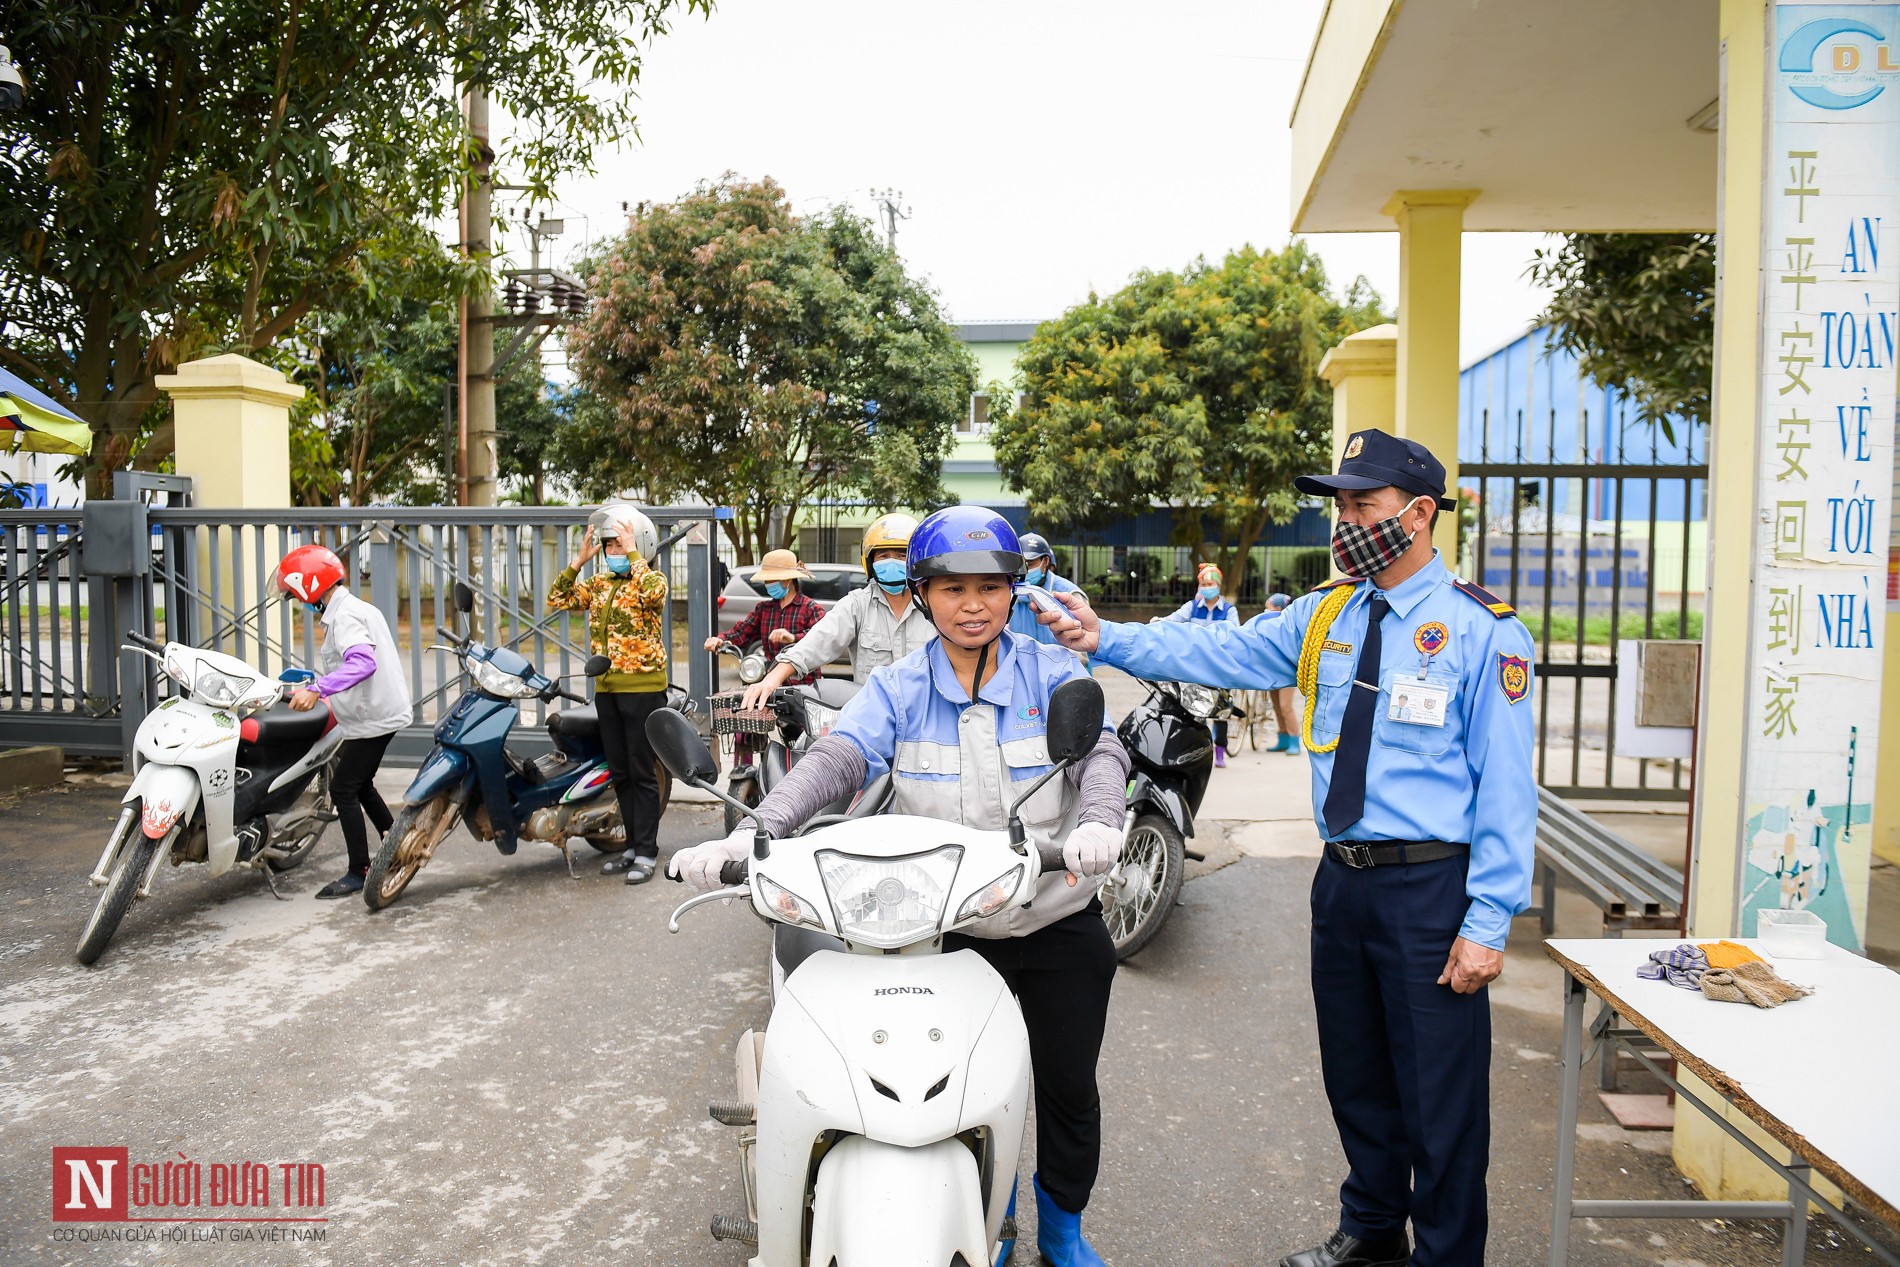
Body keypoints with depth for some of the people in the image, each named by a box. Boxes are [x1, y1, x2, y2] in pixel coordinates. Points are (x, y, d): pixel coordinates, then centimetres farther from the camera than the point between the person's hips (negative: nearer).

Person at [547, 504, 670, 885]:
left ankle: (647, 852, 3)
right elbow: (557, 600, 7)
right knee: (619, 772, 11)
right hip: (606, 688, 7)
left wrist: (633, 553, -20)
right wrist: (579, 560, 0)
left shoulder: (652, 578, -4)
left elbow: (651, 591, -28)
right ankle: (633, 844, 21)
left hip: (643, 686, -7)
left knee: (642, 771, -3)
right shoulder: (599, 583, 14)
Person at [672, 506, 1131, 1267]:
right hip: (951, 931, 0)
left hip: (1061, 927, 0)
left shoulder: (1052, 673, -3)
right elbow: (835, 760, -17)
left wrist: (1098, 820, -41)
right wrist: (754, 834, -34)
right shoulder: (898, 689, -2)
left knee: (1068, 1085, 13)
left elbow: (1101, 750, -18)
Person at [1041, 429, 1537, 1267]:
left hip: (1432, 889, -6)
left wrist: (1488, 922, -15)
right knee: (1355, 1073, 21)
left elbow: (1506, 785, -12)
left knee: (1439, 1094, 5)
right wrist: (1105, 639, -8)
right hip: (1342, 877, 6)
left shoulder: (1482, 630, -10)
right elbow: (1220, 652, 3)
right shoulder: (1325, 615, 8)